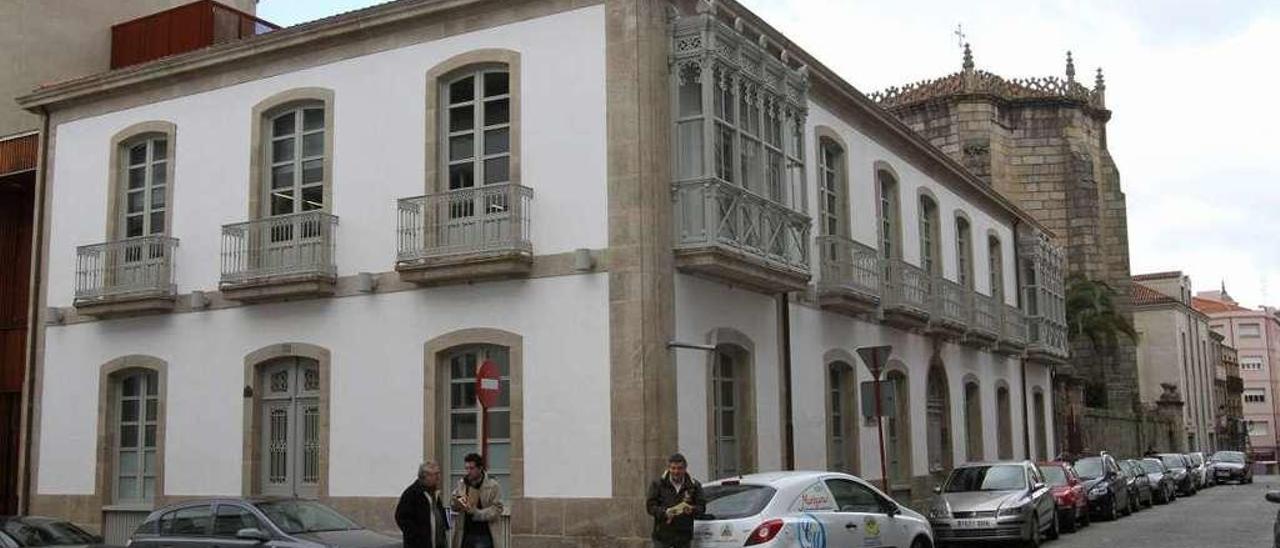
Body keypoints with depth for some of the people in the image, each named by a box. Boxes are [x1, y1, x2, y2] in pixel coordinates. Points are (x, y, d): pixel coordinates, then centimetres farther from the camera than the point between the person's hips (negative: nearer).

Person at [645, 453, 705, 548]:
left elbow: (702, 506, 2)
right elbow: (650, 506, -4)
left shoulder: (694, 485, 5)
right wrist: (664, 512, -23)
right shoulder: (658, 484, 1)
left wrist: (692, 510, -21)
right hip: (662, 535, -2)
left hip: (684, 536, 2)